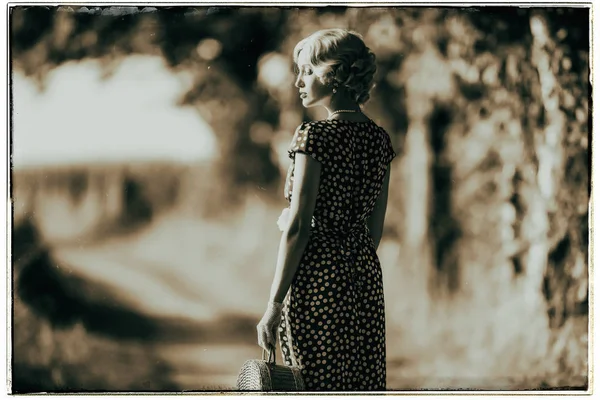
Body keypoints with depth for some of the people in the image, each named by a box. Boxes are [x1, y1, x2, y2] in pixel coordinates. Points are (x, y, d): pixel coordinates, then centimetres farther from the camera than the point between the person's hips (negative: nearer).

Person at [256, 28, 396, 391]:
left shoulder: (315, 136, -13)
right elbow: (375, 228, 13)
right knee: (363, 388, 11)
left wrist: (274, 304, -12)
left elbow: (298, 227, -15)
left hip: (319, 279, -7)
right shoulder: (379, 139, 7)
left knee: (320, 387, 0)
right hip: (366, 276, 7)